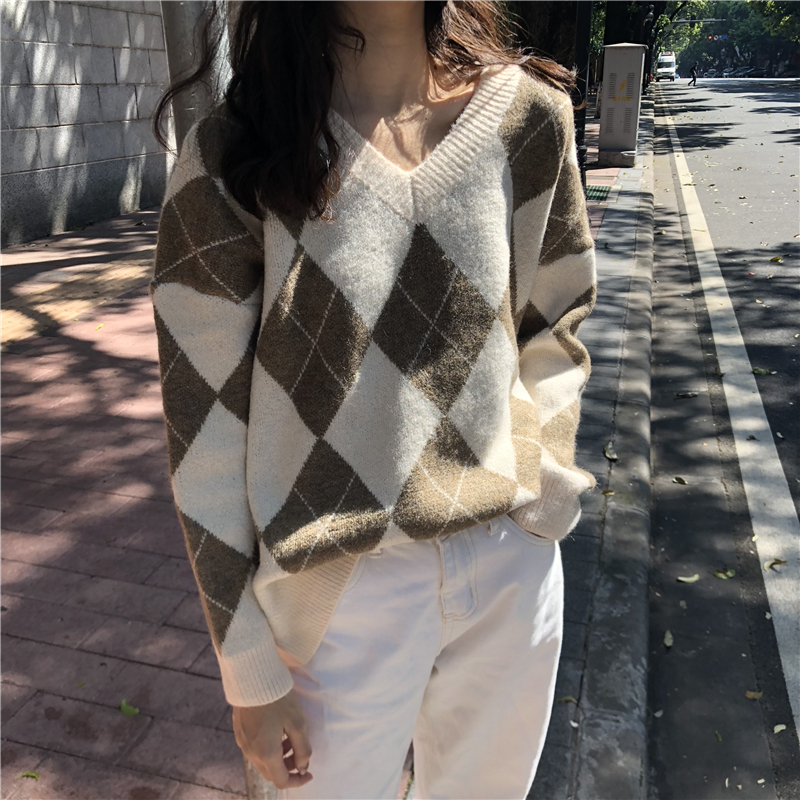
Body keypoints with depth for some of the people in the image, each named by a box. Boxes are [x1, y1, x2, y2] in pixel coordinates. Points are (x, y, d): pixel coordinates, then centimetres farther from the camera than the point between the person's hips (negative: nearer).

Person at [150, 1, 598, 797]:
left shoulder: (527, 115, -3)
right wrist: (252, 675, -4)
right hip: (348, 584, -2)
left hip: (516, 569, 4)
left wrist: (534, 482, -1)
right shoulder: (233, 154, -11)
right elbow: (206, 425, -9)